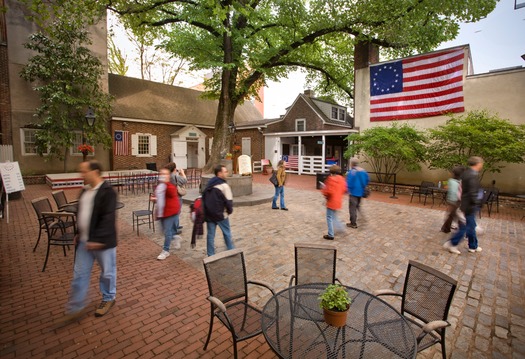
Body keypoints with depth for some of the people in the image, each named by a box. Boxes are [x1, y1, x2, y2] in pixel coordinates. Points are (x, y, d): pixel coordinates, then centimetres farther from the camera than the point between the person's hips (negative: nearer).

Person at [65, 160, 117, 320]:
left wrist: (98, 239, -25)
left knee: (107, 272, 12)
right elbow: (81, 213, 18)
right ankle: (75, 307, 30)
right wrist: (79, 234, 17)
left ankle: (108, 299, 33)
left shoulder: (107, 191, -19)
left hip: (101, 241, -8)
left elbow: (108, 218, -24)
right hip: (84, 241, 8)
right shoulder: (85, 190, 7)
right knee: (79, 274, 16)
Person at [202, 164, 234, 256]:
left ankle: (211, 255, 17)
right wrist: (230, 210, 0)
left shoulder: (209, 184, 9)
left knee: (210, 235, 10)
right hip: (220, 214, -6)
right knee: (227, 233, 12)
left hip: (209, 214, 6)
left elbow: (203, 197, 14)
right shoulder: (224, 185, -16)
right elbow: (228, 200, -17)